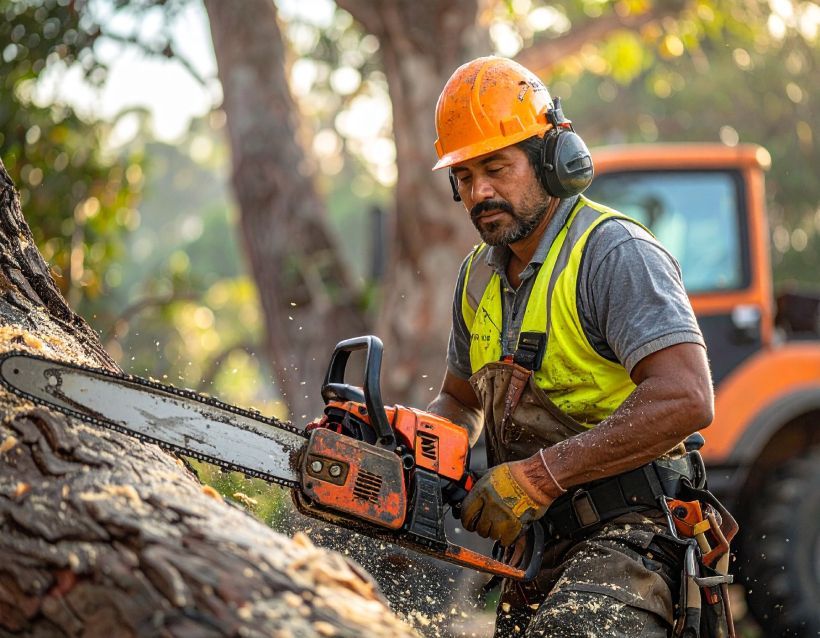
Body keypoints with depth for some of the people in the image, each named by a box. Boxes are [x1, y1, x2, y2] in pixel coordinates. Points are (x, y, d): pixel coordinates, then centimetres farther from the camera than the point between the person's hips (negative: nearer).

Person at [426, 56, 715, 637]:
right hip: (533, 546, 8)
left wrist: (541, 475, -23)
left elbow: (684, 399, -23)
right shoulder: (480, 276, 14)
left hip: (626, 534, -8)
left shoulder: (615, 252, -11)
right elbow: (461, 402, 29)